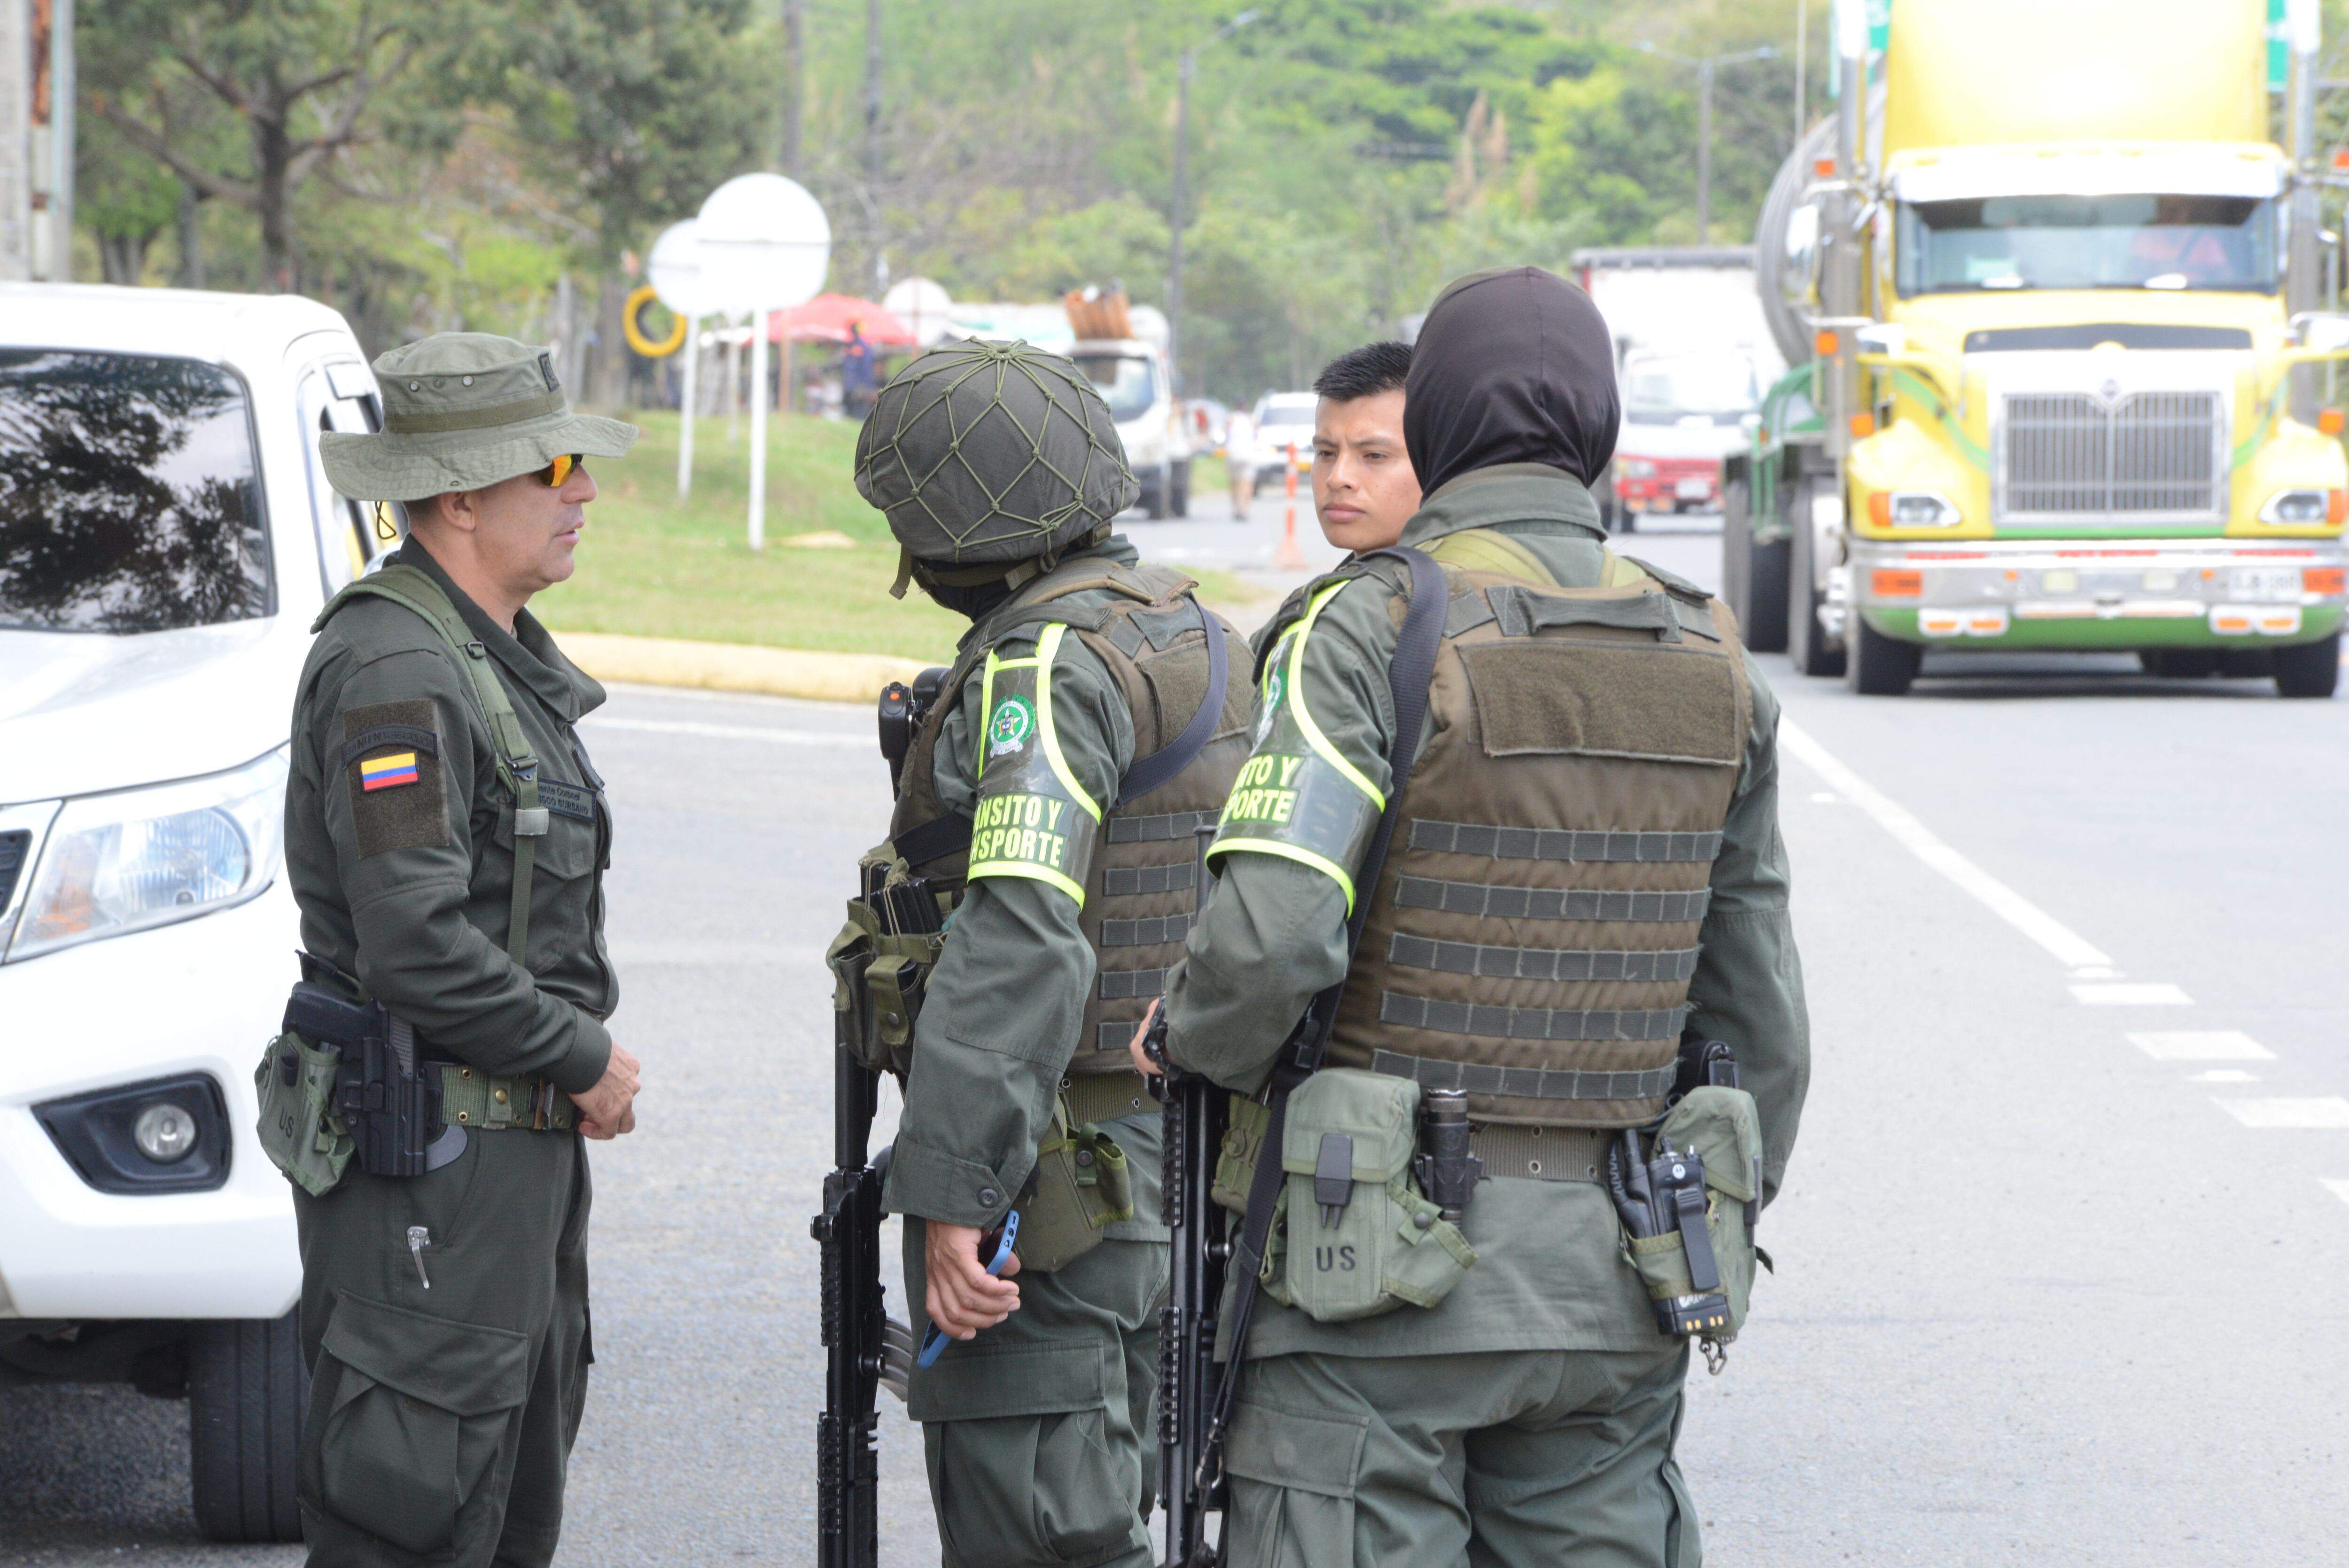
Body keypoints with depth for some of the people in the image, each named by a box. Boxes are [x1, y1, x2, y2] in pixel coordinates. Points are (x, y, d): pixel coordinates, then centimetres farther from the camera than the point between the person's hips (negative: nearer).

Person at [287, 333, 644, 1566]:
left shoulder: (497, 655, 15)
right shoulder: (393, 668, -19)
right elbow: (417, 948, -25)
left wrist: (584, 1054, 11)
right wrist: (584, 1057, -14)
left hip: (521, 1134, 11)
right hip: (427, 1151, -11)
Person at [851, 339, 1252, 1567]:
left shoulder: (1048, 666, -18)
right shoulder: (1189, 630, 13)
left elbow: (1021, 942, -28)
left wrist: (952, 1196, -30)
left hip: (1056, 1182, -10)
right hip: (1174, 1163, 10)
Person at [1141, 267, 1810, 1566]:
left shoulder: (1372, 628, -10)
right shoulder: (1711, 665, 8)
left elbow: (1270, 934, -22)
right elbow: (1760, 1010, 13)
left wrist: (1198, 1051, 0)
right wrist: (1720, 1235, 24)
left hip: (1388, 1266, -5)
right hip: (1611, 1268, 5)